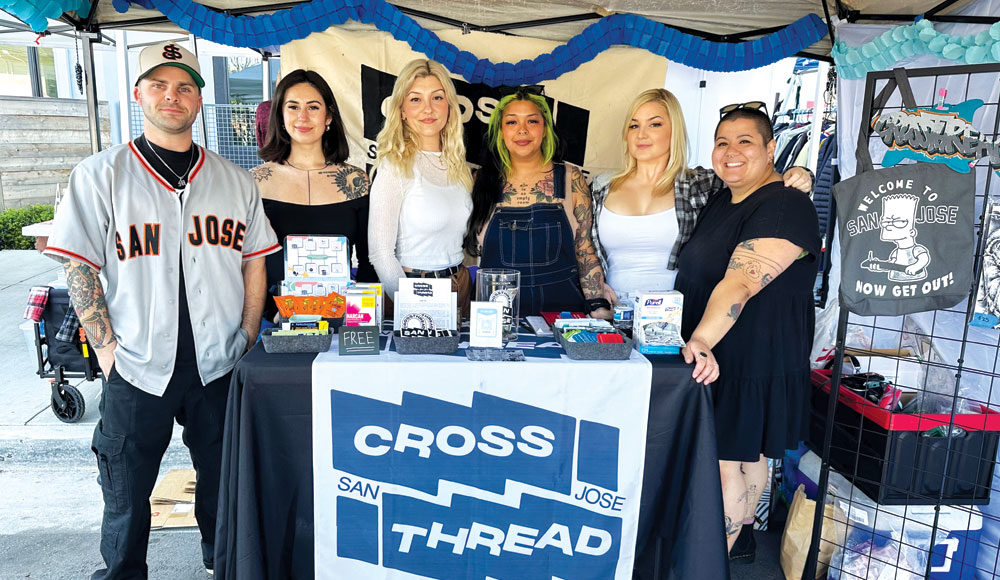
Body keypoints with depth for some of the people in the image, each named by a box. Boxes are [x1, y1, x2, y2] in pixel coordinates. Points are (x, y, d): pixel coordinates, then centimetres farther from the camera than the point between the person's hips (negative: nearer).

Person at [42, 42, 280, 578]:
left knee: (223, 483, 15)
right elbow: (78, 269, -1)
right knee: (126, 491, 11)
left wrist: (246, 342, 2)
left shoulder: (234, 180, 7)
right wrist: (107, 349, -8)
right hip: (136, 368, -2)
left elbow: (253, 264, 10)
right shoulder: (99, 175, 0)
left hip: (220, 367, 2)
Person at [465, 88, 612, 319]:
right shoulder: (483, 181, 8)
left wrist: (599, 308, 1)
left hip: (561, 308, 0)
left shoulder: (571, 180, 6)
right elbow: (469, 252, 13)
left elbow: (586, 250, 8)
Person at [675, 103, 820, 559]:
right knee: (745, 453, 21)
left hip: (756, 363, -8)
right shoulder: (721, 201, 11)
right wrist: (695, 341, 17)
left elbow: (741, 282, -33)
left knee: (725, 461, -2)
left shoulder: (786, 206, -19)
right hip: (711, 360, 8)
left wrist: (701, 341, -42)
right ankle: (743, 533, 38)